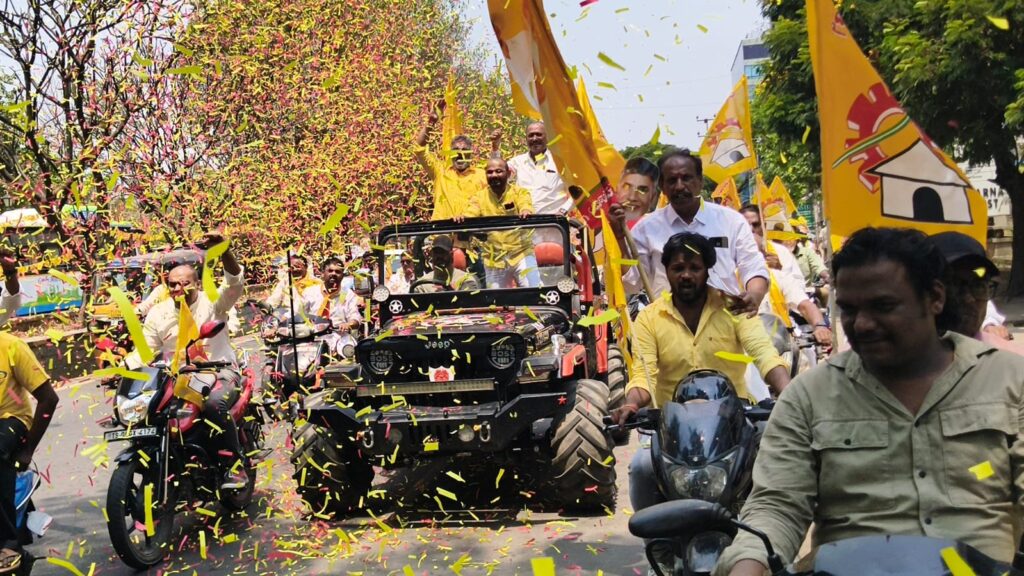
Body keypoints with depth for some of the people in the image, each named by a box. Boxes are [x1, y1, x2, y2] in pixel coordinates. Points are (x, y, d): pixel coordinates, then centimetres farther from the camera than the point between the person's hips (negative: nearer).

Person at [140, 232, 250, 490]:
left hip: (220, 372, -5)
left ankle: (236, 464, -20)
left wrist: (224, 251, -38)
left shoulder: (212, 302, -2)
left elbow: (235, 283, -20)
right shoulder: (158, 313, 9)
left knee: (215, 403, -36)